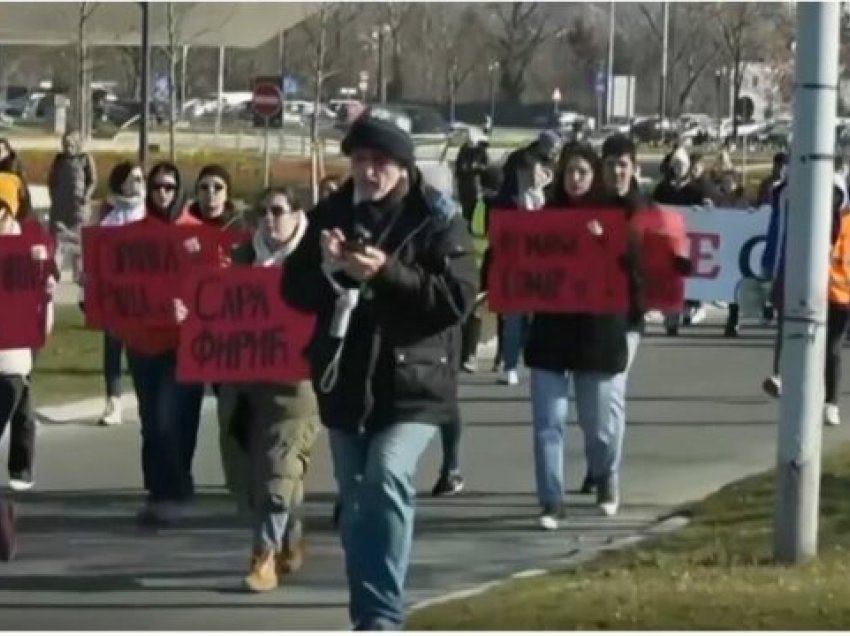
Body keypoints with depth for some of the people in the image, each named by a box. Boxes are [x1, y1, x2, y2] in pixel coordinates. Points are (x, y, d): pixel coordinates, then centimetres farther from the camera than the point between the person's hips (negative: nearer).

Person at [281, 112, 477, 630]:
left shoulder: (437, 219, -7)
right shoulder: (330, 214, 6)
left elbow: (459, 298, -14)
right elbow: (295, 291, 7)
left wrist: (387, 272, -23)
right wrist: (327, 267, -15)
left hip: (414, 382, -5)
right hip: (347, 383, 5)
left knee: (387, 477, -26)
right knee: (357, 505, 12)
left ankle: (382, 616, -23)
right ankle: (371, 618, 25)